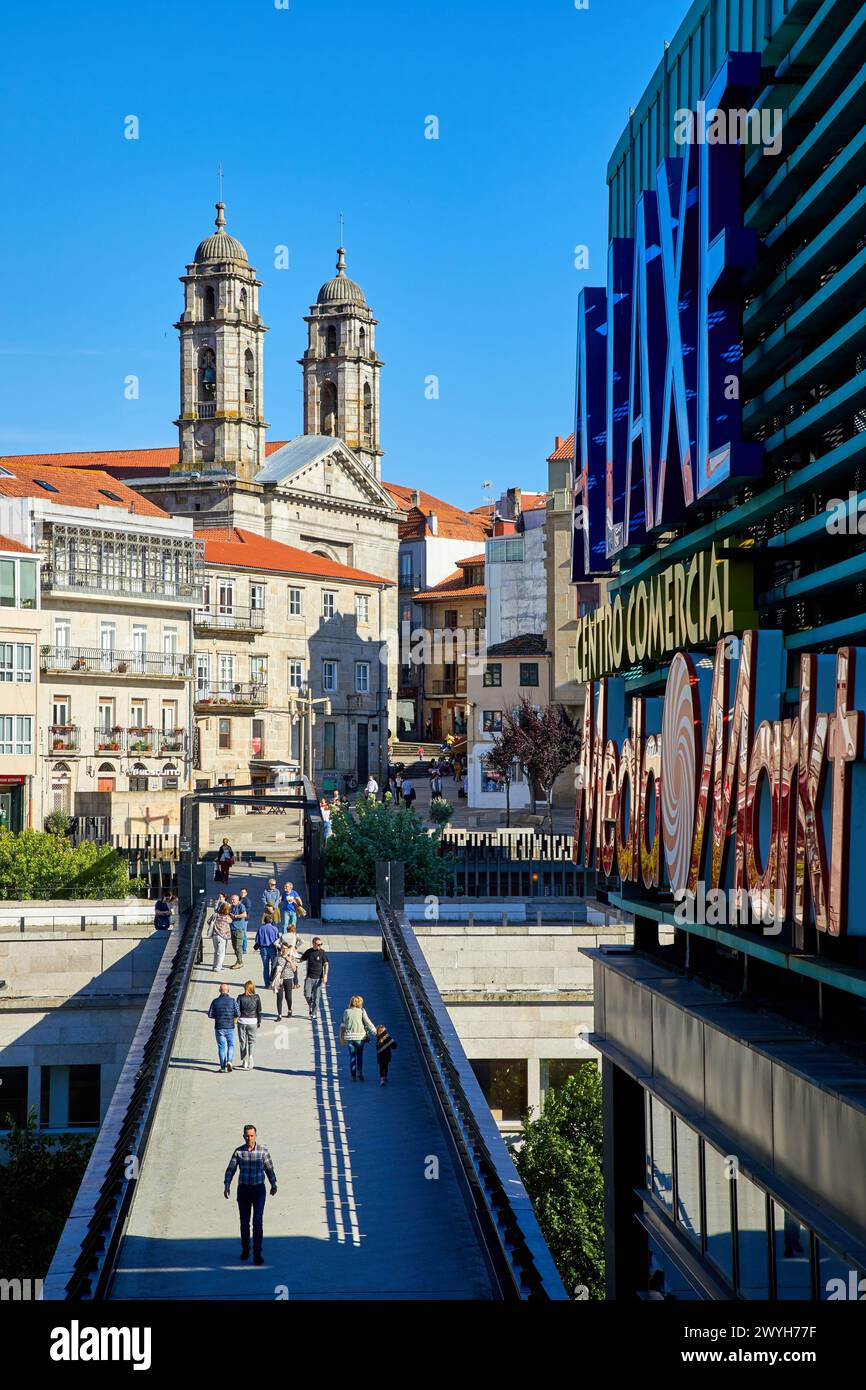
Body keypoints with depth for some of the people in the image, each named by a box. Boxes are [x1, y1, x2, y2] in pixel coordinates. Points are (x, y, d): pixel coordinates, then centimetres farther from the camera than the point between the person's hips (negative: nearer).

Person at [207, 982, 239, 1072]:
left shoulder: (215, 1001, -5)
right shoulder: (232, 1001, -6)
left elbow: (210, 1015, -5)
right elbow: (237, 1014, -7)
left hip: (219, 1028, 0)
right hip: (230, 1027, 0)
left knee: (221, 1046, 9)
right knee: (231, 1045, 15)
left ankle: (223, 1067, 9)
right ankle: (229, 1061, -7)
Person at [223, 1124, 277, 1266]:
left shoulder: (263, 1150, -5)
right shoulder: (239, 1151, -3)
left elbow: (269, 1168, 5)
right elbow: (231, 1169, 0)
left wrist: (273, 1184, -1)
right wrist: (227, 1185, -14)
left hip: (259, 1190, -2)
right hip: (243, 1190, 2)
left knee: (258, 1221, -12)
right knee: (244, 1222, 9)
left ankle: (257, 1254, -10)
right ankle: (245, 1249, 31)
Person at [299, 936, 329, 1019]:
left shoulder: (322, 952, -3)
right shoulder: (308, 951, 2)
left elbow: (326, 964, -1)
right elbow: (301, 959, 16)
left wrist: (325, 975, -10)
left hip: (318, 978, -1)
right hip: (309, 977, 1)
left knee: (316, 996, 2)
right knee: (307, 995, -7)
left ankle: (313, 1013, 13)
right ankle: (310, 1006, 24)